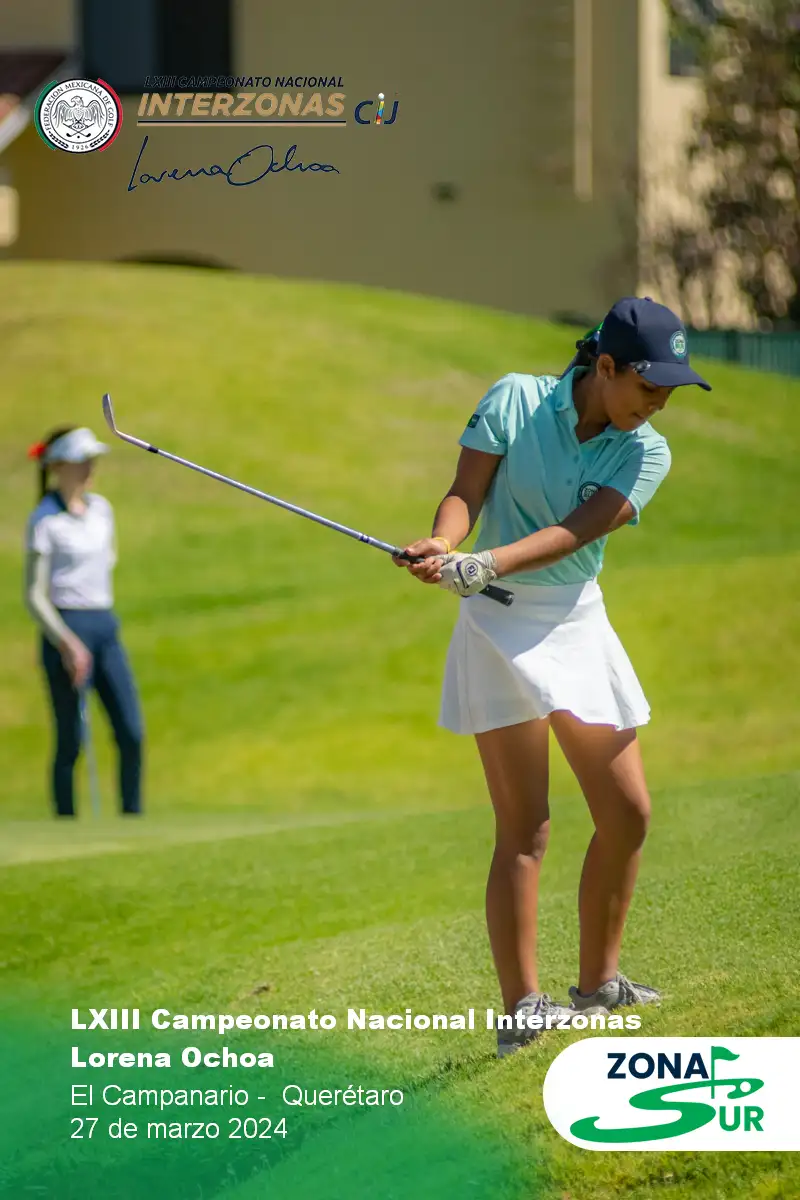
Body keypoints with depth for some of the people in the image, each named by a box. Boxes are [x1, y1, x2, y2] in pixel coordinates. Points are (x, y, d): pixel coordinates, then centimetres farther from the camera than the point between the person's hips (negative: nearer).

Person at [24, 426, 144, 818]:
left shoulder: (100, 508, 10)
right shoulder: (45, 520, -9)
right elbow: (34, 595, -12)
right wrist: (67, 642, -22)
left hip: (106, 627, 6)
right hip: (65, 630, -6)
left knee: (131, 734, -1)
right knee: (71, 743, -2)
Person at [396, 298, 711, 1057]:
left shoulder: (645, 453, -2)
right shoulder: (515, 400, -6)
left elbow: (577, 532, -16)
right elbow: (466, 491, -8)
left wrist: (483, 565, -30)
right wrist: (443, 544, -31)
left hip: (580, 624, 5)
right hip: (501, 626, -5)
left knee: (627, 814, 7)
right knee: (524, 828, -11)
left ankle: (598, 981, 23)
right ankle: (521, 1008, -13)